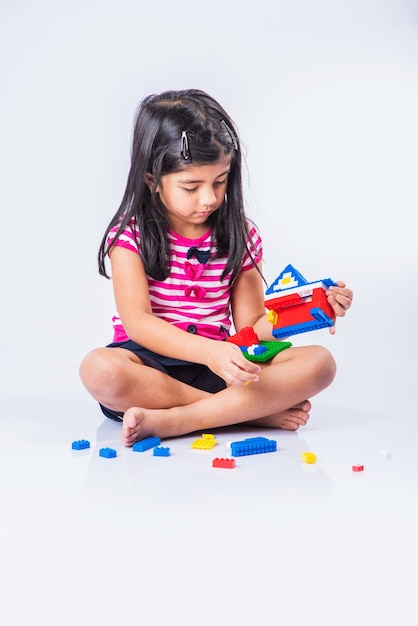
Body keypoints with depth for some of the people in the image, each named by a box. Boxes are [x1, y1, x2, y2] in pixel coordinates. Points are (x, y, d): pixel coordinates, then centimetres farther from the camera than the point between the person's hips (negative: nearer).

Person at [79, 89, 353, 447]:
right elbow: (138, 322, -16)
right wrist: (209, 351, -32)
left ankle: (168, 421, -29)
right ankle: (256, 412, -26)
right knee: (99, 369, -38)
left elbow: (250, 324, 6)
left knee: (319, 362, -20)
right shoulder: (130, 235, -5)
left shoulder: (240, 236, 6)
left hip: (216, 364, 3)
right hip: (151, 366, -3)